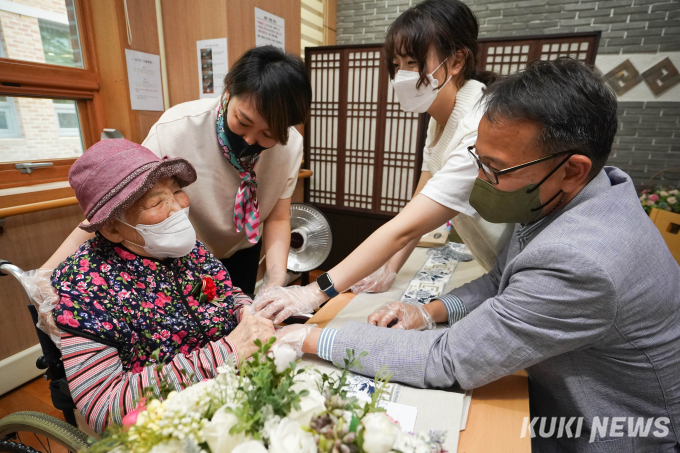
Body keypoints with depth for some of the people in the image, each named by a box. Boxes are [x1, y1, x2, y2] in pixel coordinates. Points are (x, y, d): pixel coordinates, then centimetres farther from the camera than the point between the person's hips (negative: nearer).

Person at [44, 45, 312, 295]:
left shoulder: (291, 145, -22)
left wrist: (276, 279, -30)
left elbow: (277, 219, -16)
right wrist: (47, 272, -38)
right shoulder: (177, 129, -32)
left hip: (240, 254, 3)